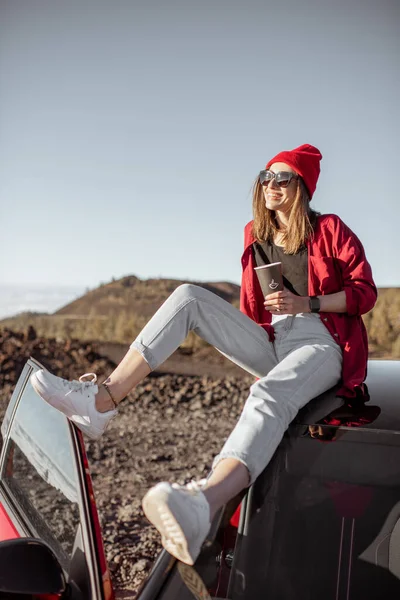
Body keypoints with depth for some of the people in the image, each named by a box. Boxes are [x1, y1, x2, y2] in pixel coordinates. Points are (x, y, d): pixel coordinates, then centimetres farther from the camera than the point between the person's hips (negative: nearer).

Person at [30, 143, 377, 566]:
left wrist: (308, 304, -15)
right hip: (270, 346, 5)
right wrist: (249, 352, 18)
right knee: (189, 297, -15)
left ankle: (204, 504, -73)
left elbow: (365, 292, -2)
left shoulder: (329, 230, 2)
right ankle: (100, 402, -27)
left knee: (271, 395, -42)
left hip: (321, 345, -5)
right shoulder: (255, 234, 16)